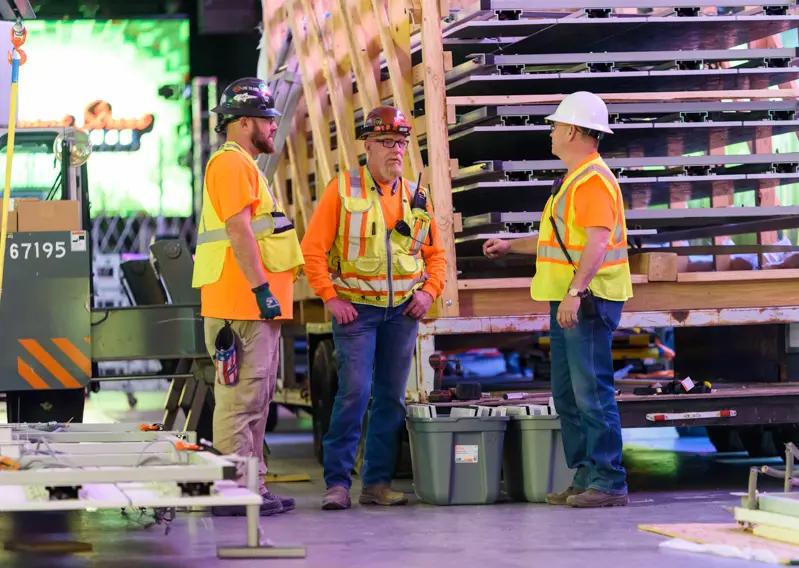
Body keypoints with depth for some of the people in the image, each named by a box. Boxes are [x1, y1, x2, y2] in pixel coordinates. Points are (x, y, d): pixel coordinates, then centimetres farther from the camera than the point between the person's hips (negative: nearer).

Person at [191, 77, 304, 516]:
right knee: (241, 396, -10)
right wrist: (262, 290, -21)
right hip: (242, 304, -11)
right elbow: (238, 231, -19)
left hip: (255, 306, 11)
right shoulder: (231, 163, -11)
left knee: (255, 397, 13)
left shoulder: (243, 166, 23)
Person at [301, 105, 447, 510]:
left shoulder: (416, 198, 10)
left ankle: (377, 483, 12)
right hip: (356, 309, -4)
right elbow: (313, 248, -5)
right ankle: (337, 482, -6)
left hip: (402, 311, 5)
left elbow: (436, 254, 18)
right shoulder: (343, 189, -3)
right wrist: (330, 297, -11)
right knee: (355, 392, -13)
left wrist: (429, 291, 2)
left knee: (391, 397, 5)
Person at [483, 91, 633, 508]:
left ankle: (608, 482, -10)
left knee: (592, 392, -11)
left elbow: (597, 243, -24)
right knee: (567, 395, 12)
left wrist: (575, 292, -31)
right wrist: (510, 246, 33)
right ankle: (585, 477, 16)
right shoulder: (574, 179, 20)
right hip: (567, 302, 11)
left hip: (587, 302, -11)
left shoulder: (593, 180, -14)